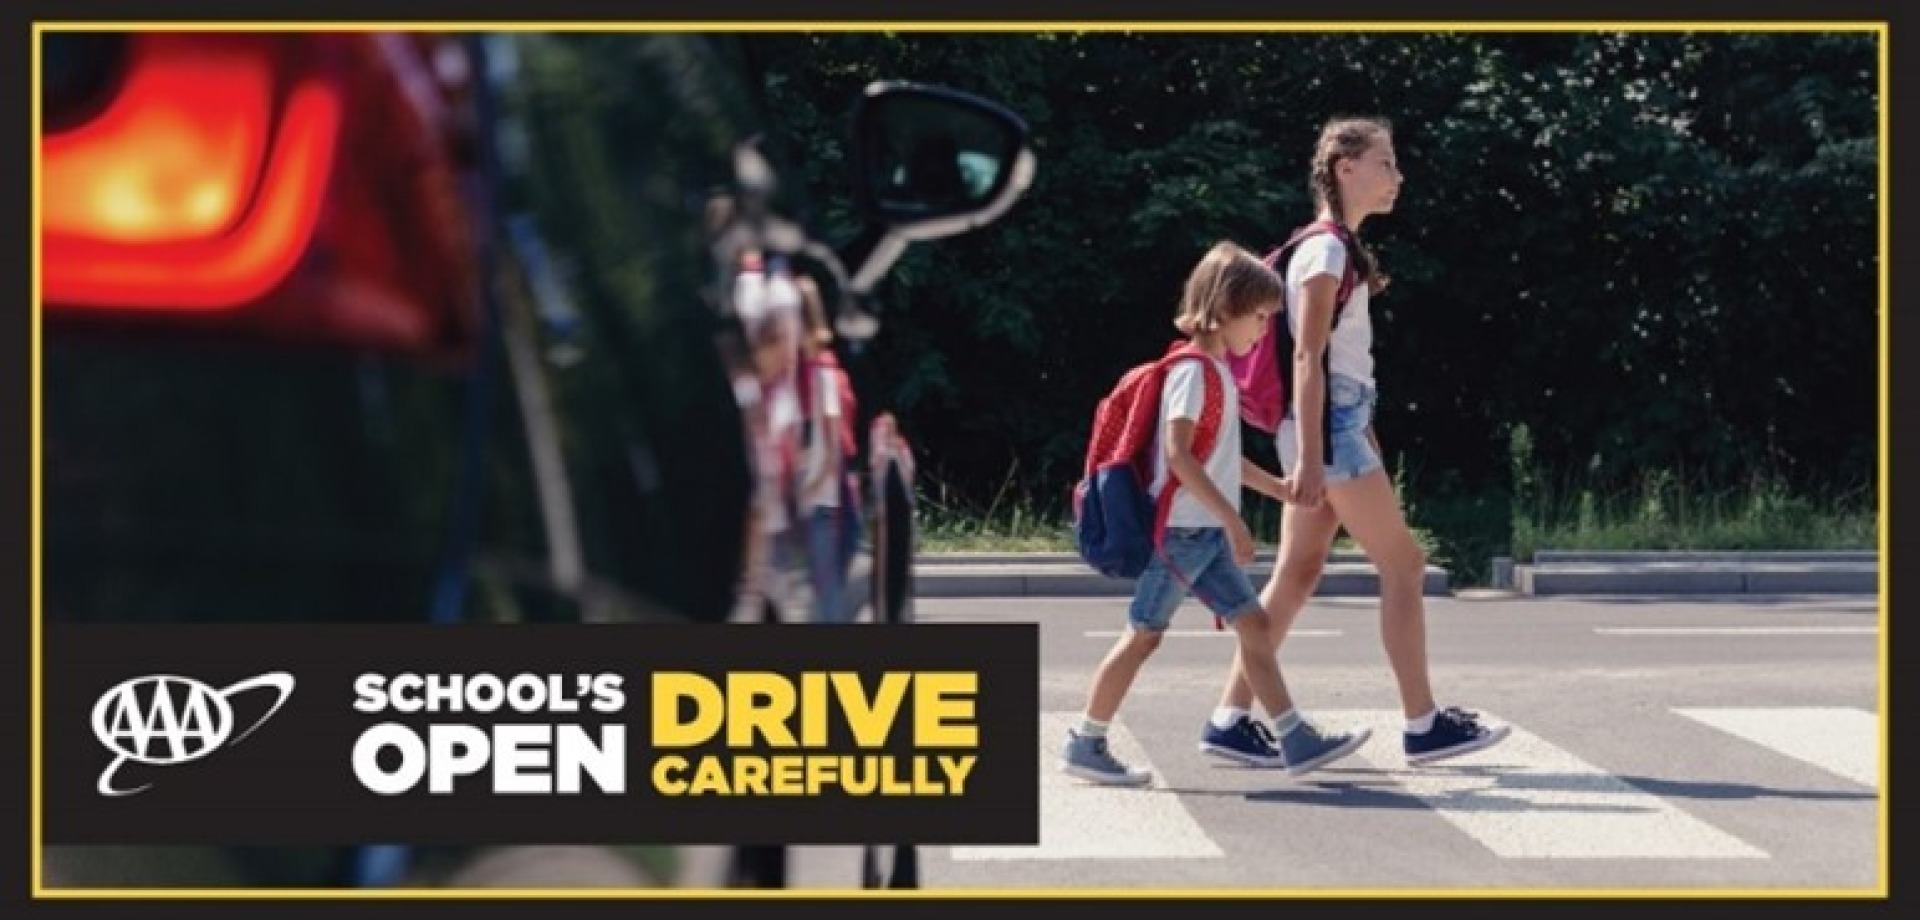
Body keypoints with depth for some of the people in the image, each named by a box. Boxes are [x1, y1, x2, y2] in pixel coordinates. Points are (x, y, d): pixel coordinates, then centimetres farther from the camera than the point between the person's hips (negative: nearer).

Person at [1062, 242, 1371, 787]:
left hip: (1209, 535, 9)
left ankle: (1297, 742, 5)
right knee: (1143, 635, -3)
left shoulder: (1218, 373, 16)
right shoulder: (1194, 371, -14)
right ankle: (1085, 746, 5)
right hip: (1180, 530, -9)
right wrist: (1232, 519, -25)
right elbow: (1179, 455, -24)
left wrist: (1281, 489, 25)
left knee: (1253, 625, 5)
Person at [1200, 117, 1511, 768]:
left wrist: (1364, 439, 20)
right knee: (1403, 565, -4)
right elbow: (1307, 356, -18)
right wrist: (1308, 456, -23)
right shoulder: (1326, 249, -12)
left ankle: (1231, 719, 7)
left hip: (1339, 425, 10)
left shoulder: (1338, 248, 17)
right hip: (1330, 429, -10)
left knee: (1297, 576, 7)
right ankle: (1423, 725, 1)